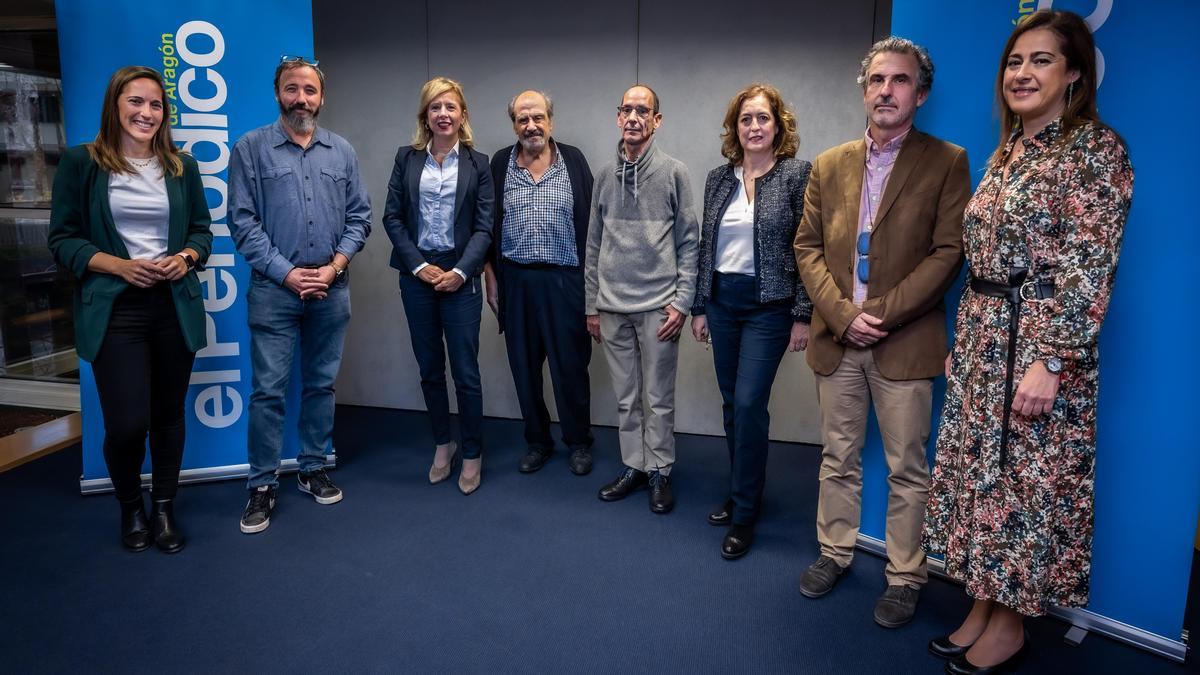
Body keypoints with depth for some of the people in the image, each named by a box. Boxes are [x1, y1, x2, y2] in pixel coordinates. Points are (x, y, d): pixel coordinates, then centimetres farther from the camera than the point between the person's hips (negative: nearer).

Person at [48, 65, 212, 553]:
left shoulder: (182, 166, 9)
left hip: (175, 306, 3)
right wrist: (119, 265, -16)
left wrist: (185, 258, -7)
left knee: (169, 414, 10)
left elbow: (201, 230, 14)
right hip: (114, 310, -3)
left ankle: (164, 509, 28)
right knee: (127, 422, -5)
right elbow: (62, 238, -1)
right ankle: (130, 508, 24)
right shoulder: (81, 162, -1)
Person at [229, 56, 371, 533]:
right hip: (274, 289, -3)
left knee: (321, 385, 11)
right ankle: (262, 485, 11)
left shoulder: (342, 151, 9)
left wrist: (335, 266, -7)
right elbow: (243, 221, -5)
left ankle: (313, 469, 25)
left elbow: (359, 216, 7)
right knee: (268, 390, -1)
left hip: (331, 290, 3)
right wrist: (286, 273, -11)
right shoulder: (251, 149, 0)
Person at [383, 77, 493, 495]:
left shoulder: (477, 163, 3)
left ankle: (472, 455, 14)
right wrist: (419, 265, -9)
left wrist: (459, 272, -13)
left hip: (460, 275, -2)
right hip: (416, 274, 2)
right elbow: (392, 216, 2)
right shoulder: (407, 158, 7)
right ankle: (442, 444, 28)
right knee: (429, 368, 11)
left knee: (465, 371, -1)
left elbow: (484, 226, -2)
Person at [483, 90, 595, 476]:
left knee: (571, 366, 4)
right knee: (524, 367, 10)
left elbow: (589, 221, 1)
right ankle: (537, 442, 26)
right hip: (515, 280, 2)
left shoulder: (573, 161, 1)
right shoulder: (500, 165, 5)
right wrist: (491, 277, 4)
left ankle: (579, 443, 22)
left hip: (565, 279, -2)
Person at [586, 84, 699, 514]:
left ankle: (659, 472, 19)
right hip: (613, 308, 3)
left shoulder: (673, 172, -2)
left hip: (658, 306, -3)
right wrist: (592, 305, 10)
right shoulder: (605, 176, 8)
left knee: (658, 399, 5)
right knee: (626, 398, 12)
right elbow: (594, 245, 12)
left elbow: (688, 242, -2)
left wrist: (682, 302, -8)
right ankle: (632, 466, 26)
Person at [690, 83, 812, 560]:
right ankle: (741, 492, 29)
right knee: (732, 404, 12)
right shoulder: (718, 178, 8)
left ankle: (744, 515, 7)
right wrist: (699, 306, 10)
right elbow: (705, 245, 11)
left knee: (749, 405, -7)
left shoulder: (797, 174, -6)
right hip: (722, 302, 5)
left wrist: (803, 315, -11)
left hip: (769, 306, -5)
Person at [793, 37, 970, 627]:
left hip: (905, 343, -3)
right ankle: (834, 551, 32)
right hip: (836, 338, 3)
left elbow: (948, 252, -8)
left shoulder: (947, 163, -2)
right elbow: (807, 247, 5)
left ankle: (905, 576, 22)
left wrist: (880, 314, -15)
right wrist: (842, 315, -9)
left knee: (907, 469, 7)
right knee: (838, 458, 15)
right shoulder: (830, 164, 9)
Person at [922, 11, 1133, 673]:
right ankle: (983, 605, 29)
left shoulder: (1095, 148, -10)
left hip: (1040, 345, -8)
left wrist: (1050, 363, -23)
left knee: (1027, 482, 4)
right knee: (981, 473, 14)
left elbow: (1090, 269, -17)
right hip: (982, 341, 8)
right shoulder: (1008, 151, 12)